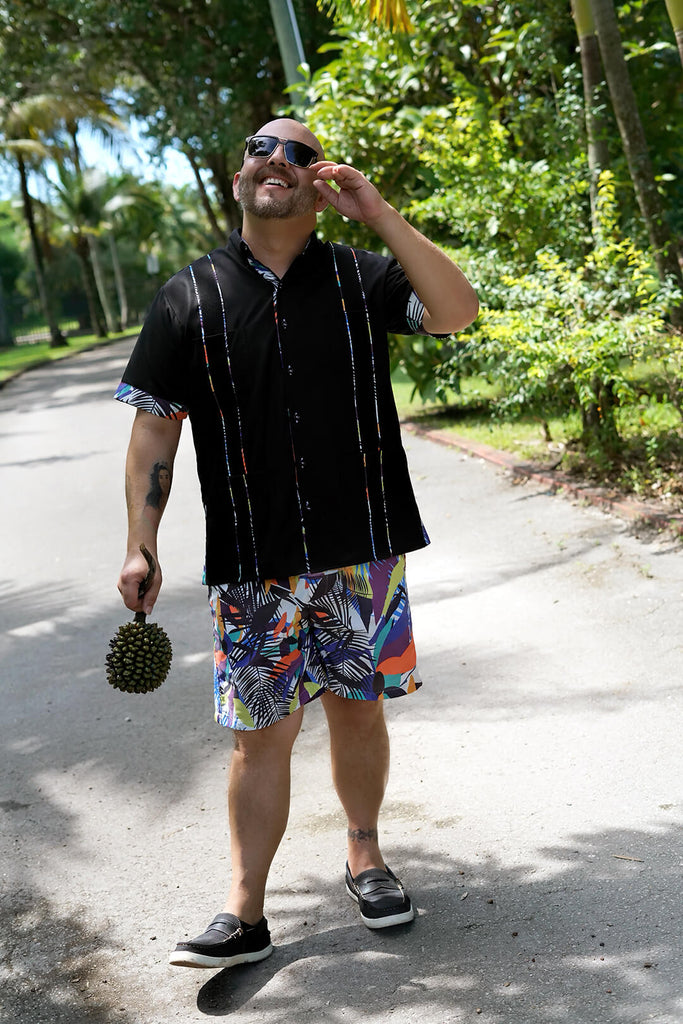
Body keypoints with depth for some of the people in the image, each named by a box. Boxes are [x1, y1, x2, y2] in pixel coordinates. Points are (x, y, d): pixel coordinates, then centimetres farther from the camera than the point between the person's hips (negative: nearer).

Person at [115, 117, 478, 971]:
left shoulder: (362, 277, 4)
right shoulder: (189, 297, 4)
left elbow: (456, 312, -12)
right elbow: (155, 424, 3)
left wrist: (378, 214, -15)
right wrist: (140, 546, -4)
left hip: (363, 548, 1)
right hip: (253, 562, -1)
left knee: (357, 705, 12)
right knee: (261, 732, 1)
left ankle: (364, 858, 33)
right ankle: (243, 913, 9)